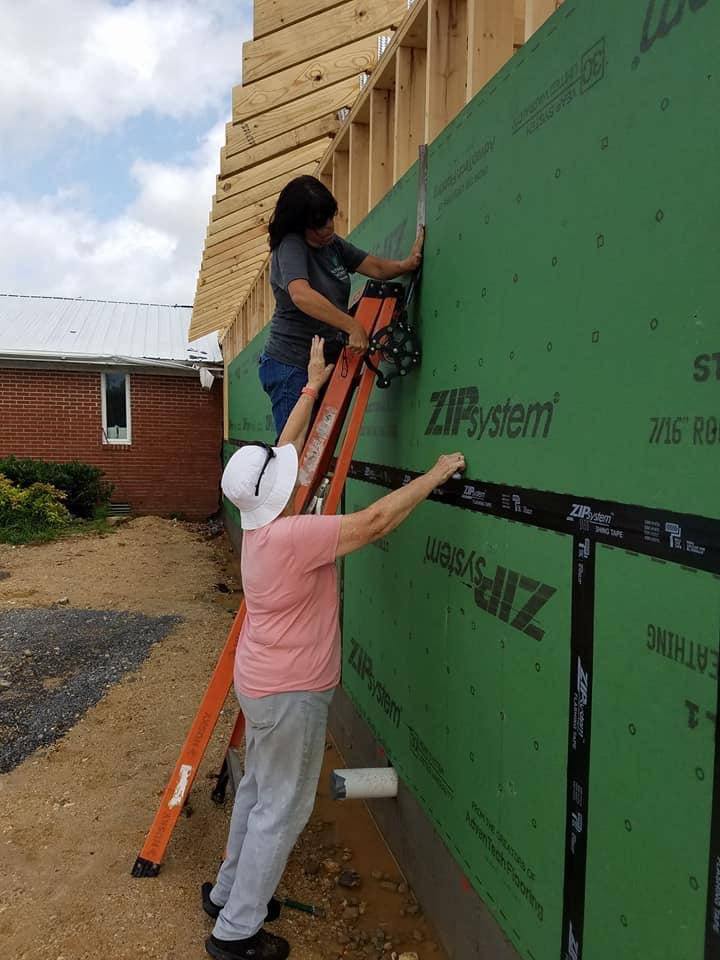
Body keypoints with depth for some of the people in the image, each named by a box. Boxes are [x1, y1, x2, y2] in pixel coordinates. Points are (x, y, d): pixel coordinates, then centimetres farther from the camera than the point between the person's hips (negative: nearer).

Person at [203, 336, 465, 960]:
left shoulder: (261, 525, -2)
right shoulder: (294, 537, -28)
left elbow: (286, 450, 8)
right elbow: (376, 520, -29)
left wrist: (314, 385, 14)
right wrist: (438, 473, -19)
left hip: (263, 682, 9)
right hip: (291, 692, -9)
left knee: (259, 790, 23)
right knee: (283, 809, 6)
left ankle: (229, 892, 39)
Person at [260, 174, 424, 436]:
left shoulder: (333, 244, 11)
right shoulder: (291, 246, -15)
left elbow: (376, 267, 11)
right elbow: (301, 295, -32)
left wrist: (406, 264, -11)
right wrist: (354, 327, -34)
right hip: (290, 366, -8)